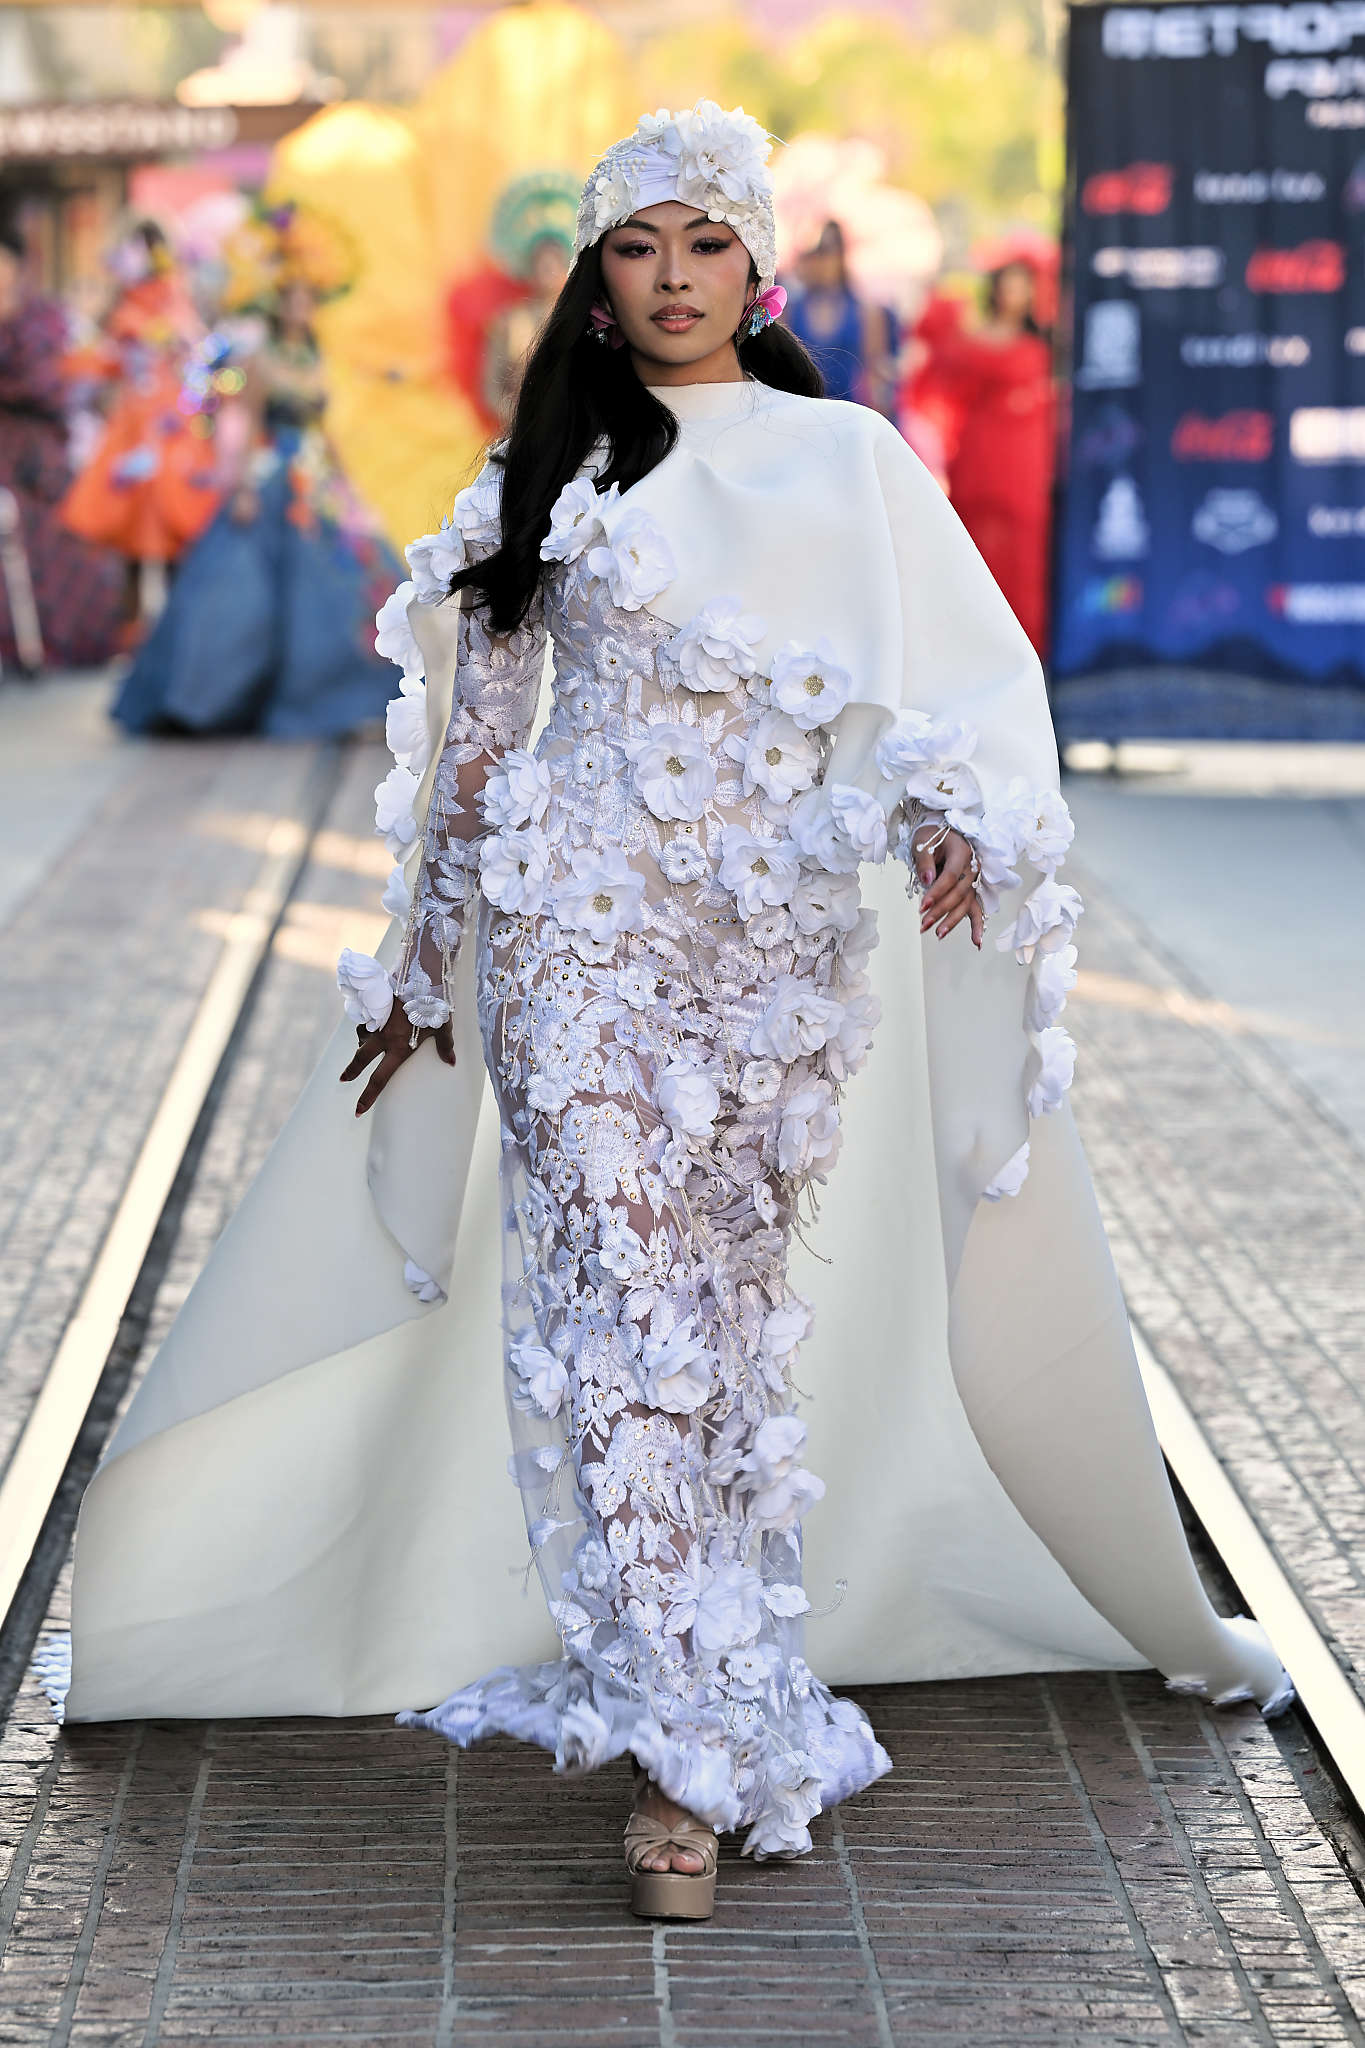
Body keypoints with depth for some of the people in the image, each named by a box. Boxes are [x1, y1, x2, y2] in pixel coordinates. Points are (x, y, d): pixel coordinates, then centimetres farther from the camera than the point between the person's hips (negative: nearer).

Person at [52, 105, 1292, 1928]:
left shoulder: (848, 460, 9)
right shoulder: (549, 469, 10)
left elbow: (964, 674, 3)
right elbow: (476, 720, 13)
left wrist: (949, 813, -18)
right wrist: (426, 958, 14)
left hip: (782, 936, 1)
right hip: (581, 919, -1)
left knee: (743, 1302, 4)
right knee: (623, 1298, -10)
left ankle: (694, 1689, 17)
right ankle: (688, 1750, -11)